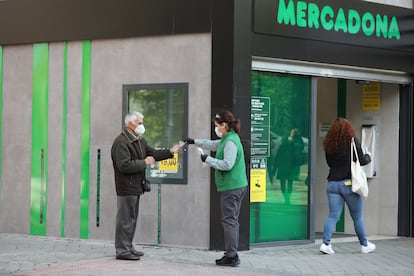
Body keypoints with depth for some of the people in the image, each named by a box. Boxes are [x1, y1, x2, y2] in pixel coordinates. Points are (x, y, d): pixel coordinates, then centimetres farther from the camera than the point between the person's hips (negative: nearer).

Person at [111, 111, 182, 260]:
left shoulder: (139, 140, 14)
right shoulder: (121, 142, -18)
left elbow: (152, 154, 20)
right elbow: (124, 166, -26)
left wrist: (170, 152, 8)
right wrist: (144, 163, -18)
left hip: (136, 187, 10)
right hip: (126, 188, -10)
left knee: (132, 219, 16)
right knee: (125, 219, -6)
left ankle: (128, 247, 24)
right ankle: (122, 250, -1)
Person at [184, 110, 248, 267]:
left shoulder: (231, 142, -16)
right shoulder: (227, 139, 15)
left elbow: (227, 164, -23)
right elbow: (213, 144, 31)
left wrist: (208, 160, -14)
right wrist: (194, 141, 32)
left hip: (231, 188, -10)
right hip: (237, 186, 10)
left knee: (229, 221, -6)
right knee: (232, 221, 12)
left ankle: (231, 256, -5)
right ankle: (232, 255, 17)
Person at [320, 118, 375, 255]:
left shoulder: (329, 145, 6)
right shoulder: (353, 142, -7)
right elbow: (361, 161, -5)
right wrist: (368, 157, 15)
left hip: (332, 183, 4)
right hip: (349, 183, -3)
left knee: (333, 215, 3)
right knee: (357, 216, 9)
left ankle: (326, 243, -11)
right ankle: (364, 245, 20)